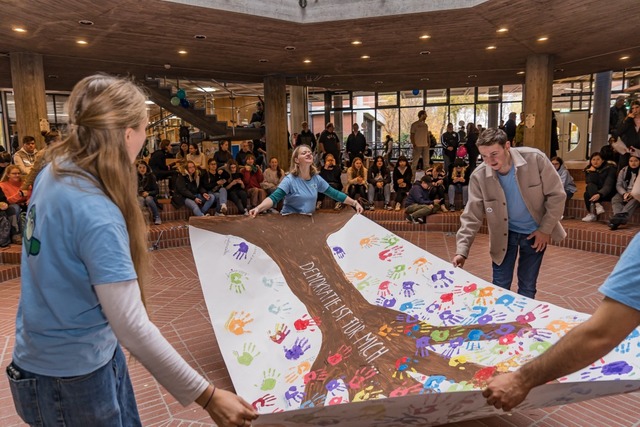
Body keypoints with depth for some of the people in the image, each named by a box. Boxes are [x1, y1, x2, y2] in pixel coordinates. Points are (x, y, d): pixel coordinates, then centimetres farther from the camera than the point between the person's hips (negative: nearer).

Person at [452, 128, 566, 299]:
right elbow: (471, 217, -16)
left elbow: (556, 195, -11)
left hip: (535, 231, 0)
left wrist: (545, 229, -10)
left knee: (527, 288, 10)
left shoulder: (535, 159, -22)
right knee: (500, 287, 4)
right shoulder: (479, 176, -19)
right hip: (504, 234, 0)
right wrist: (462, 250, -24)